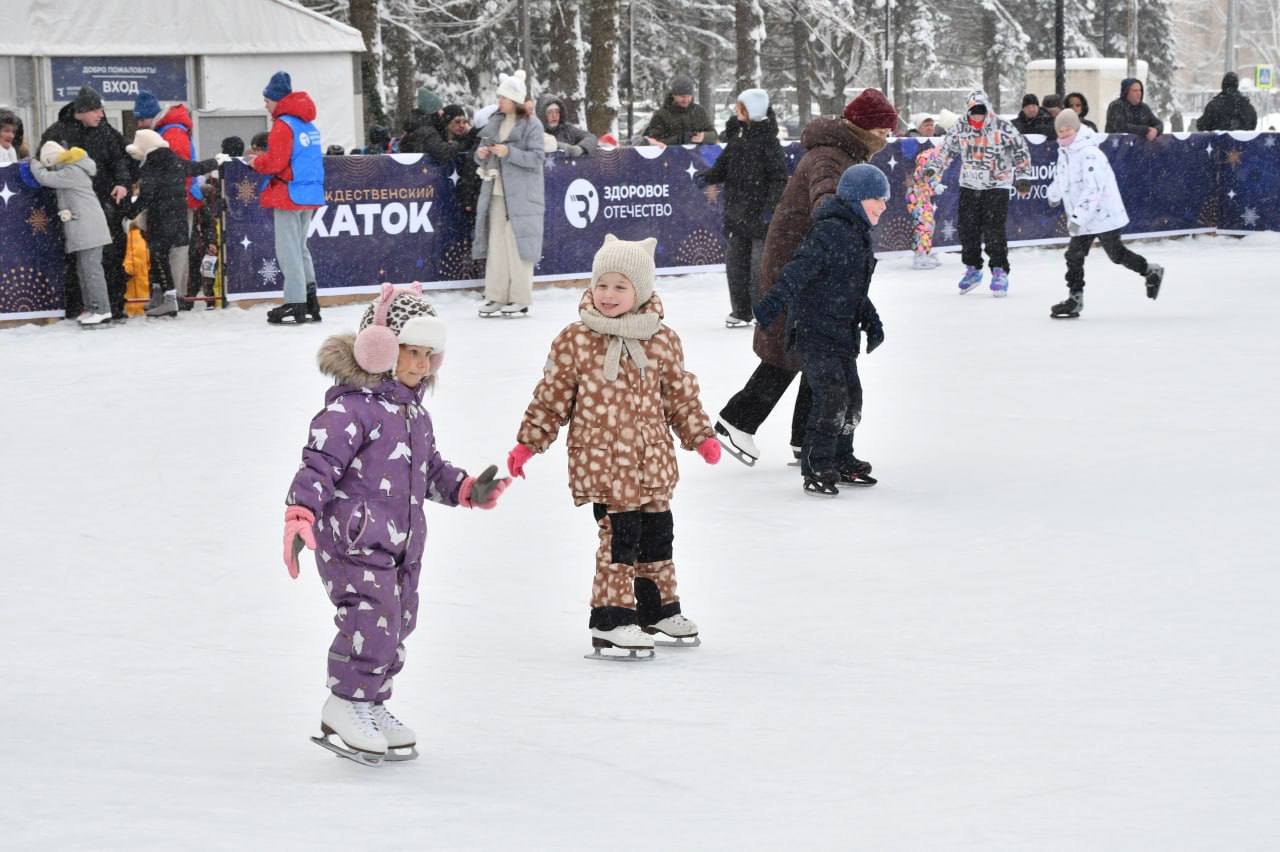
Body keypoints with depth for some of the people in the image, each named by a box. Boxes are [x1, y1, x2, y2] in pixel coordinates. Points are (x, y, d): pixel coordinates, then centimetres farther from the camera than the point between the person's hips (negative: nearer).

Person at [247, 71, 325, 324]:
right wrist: (262, 160, 17)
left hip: (289, 194, -9)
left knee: (289, 250, -4)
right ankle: (310, 301, 15)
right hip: (311, 192, 9)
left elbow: (275, 162, -17)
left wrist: (256, 162, 3)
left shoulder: (283, 125, -13)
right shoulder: (307, 123, 13)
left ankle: (296, 304, -5)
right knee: (300, 247, 17)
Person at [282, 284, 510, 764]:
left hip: (401, 543, 9)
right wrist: (300, 515, -33)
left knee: (397, 626, 15)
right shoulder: (352, 407, -16)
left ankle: (371, 705, 30)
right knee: (372, 619, -16)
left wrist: (469, 490, 12)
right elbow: (319, 462, -22)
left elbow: (430, 469, 26)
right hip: (354, 540, -9)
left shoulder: (413, 410, 15)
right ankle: (342, 709, -2)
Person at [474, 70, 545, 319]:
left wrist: (509, 153, -21)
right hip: (496, 194, 6)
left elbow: (538, 158, -12)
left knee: (517, 247, -4)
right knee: (496, 245, 5)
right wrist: (481, 154, -3)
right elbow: (482, 154, 21)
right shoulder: (495, 122, 14)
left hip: (520, 196, -6)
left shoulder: (531, 124, -5)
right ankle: (496, 297, 10)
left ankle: (520, 301, 1)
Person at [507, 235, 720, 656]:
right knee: (619, 534, -10)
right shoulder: (574, 341, -6)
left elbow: (681, 396, 12)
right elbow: (551, 397, 0)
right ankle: (611, 618, -2)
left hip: (652, 462, 4)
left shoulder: (662, 341, 2)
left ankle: (658, 608, 31)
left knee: (656, 533, 14)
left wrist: (701, 436, 9)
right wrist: (527, 443, 0)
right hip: (601, 461, -4)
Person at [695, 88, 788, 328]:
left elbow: (779, 177, -13)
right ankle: (741, 311, 16)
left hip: (760, 212, -7)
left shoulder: (767, 139, -11)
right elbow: (724, 166, 15)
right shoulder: (736, 135, 9)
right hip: (736, 209, 7)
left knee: (761, 262, -3)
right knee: (735, 260, 8)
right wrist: (707, 176, -4)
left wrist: (770, 206, -20)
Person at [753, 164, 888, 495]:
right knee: (832, 397, -15)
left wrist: (871, 320, 26)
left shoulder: (858, 237, 15)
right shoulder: (829, 232, -17)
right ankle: (816, 469, -8)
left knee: (851, 397, 14)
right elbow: (800, 269, -29)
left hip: (842, 332, 10)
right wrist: (776, 300, -40)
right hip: (815, 329, -10)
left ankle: (841, 461, 29)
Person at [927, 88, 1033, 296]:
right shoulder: (960, 129, 1)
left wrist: (1023, 177, -4)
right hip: (969, 185, 4)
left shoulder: (1002, 127, -10)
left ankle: (999, 272, -6)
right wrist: (933, 170, 14)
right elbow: (946, 149, 16)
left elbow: (1021, 150, -2)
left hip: (997, 185, -4)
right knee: (968, 228, 4)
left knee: (993, 229, -13)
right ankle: (972, 269, 20)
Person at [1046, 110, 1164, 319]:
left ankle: (1151, 272, 22)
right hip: (1081, 217, 8)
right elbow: (1061, 175, 30)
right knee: (1074, 255, 3)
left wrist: (1078, 217, -33)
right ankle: (1075, 298, 7)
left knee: (1116, 254, 1)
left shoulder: (1089, 153, -23)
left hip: (1103, 213, -8)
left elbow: (1093, 188, -29)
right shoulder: (1065, 151, 8)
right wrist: (1055, 194, 47)